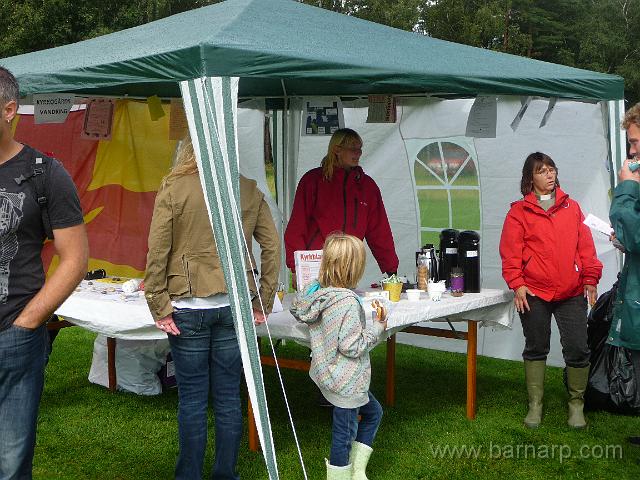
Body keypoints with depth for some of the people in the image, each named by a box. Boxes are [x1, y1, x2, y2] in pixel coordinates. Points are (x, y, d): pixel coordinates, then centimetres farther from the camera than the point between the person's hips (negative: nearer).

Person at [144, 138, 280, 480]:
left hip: (188, 308, -2)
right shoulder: (249, 190, 4)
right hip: (234, 307, 3)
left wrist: (159, 307, -4)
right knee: (228, 397, 11)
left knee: (192, 399, 6)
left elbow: (157, 253, -8)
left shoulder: (173, 188, -4)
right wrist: (263, 302, 9)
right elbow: (272, 246, 4)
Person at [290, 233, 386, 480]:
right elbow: (351, 346, -26)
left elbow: (295, 309, 16)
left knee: (373, 412, 26)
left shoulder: (314, 290, -3)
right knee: (344, 434, 6)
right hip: (346, 382, -9)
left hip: (326, 374, 9)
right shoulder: (347, 302, -27)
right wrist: (377, 328, -13)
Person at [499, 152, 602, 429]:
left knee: (577, 350, 1)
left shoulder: (571, 207, 10)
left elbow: (585, 246, 9)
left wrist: (590, 279, 4)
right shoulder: (519, 211, 2)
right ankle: (535, 404, 19)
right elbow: (511, 252, -2)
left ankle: (576, 404, 18)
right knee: (536, 349, 9)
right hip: (534, 294, -1)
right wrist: (517, 284, -9)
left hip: (572, 294, 2)